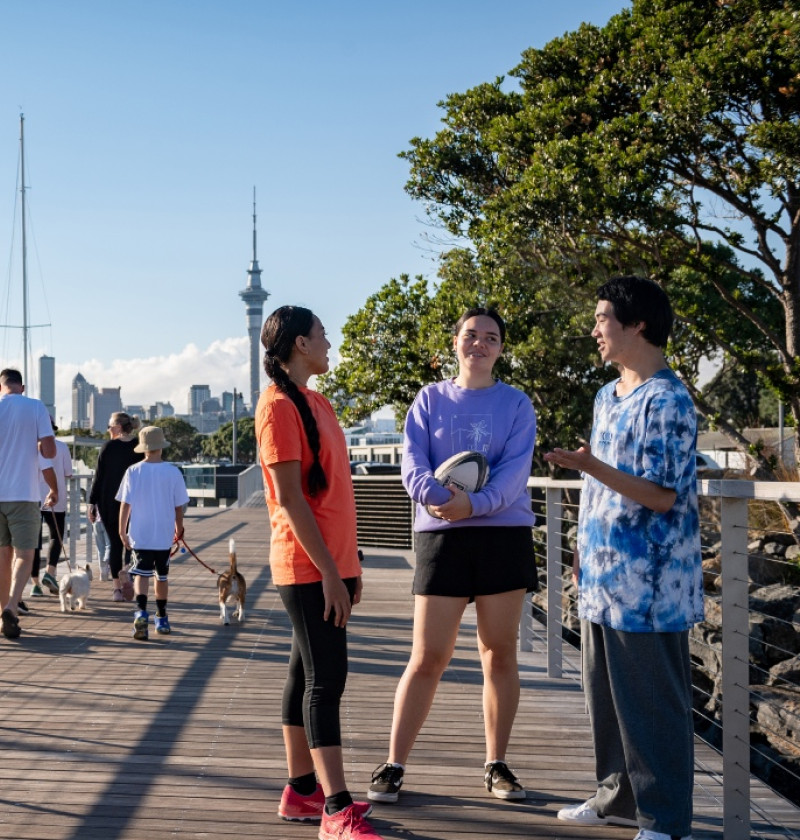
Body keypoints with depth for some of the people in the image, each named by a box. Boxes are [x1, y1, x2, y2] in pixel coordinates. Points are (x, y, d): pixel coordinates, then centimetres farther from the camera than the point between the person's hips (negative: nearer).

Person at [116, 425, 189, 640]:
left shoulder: (133, 471, -4)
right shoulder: (173, 472, -3)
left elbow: (125, 504, -2)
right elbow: (179, 506, 2)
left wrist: (122, 530, 8)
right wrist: (179, 528, 17)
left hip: (139, 535, -1)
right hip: (164, 535, 1)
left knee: (141, 574, -3)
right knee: (162, 576, 15)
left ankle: (141, 611, -26)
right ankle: (161, 618, 26)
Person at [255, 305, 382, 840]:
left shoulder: (317, 403, 16)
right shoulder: (279, 405, -12)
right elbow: (290, 498, -17)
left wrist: (348, 563, 17)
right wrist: (328, 571, -19)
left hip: (331, 563, 9)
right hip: (308, 568, -9)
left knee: (308, 674, 12)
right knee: (326, 678, -10)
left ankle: (302, 792, 19)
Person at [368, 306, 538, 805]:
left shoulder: (516, 404, 5)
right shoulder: (430, 399, 9)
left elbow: (516, 468, -8)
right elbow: (413, 461, -3)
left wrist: (474, 503, -24)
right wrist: (434, 495, -24)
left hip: (505, 534, 1)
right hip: (441, 535, 0)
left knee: (500, 653, 6)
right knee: (428, 658, -3)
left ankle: (497, 765, 18)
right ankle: (394, 765, 6)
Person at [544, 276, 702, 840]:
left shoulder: (667, 400, -15)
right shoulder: (608, 397, 14)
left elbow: (662, 496, -19)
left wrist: (591, 468, -29)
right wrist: (587, 551, 19)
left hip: (647, 587, -9)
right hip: (602, 580, 9)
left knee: (654, 705, 0)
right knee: (606, 697, 16)